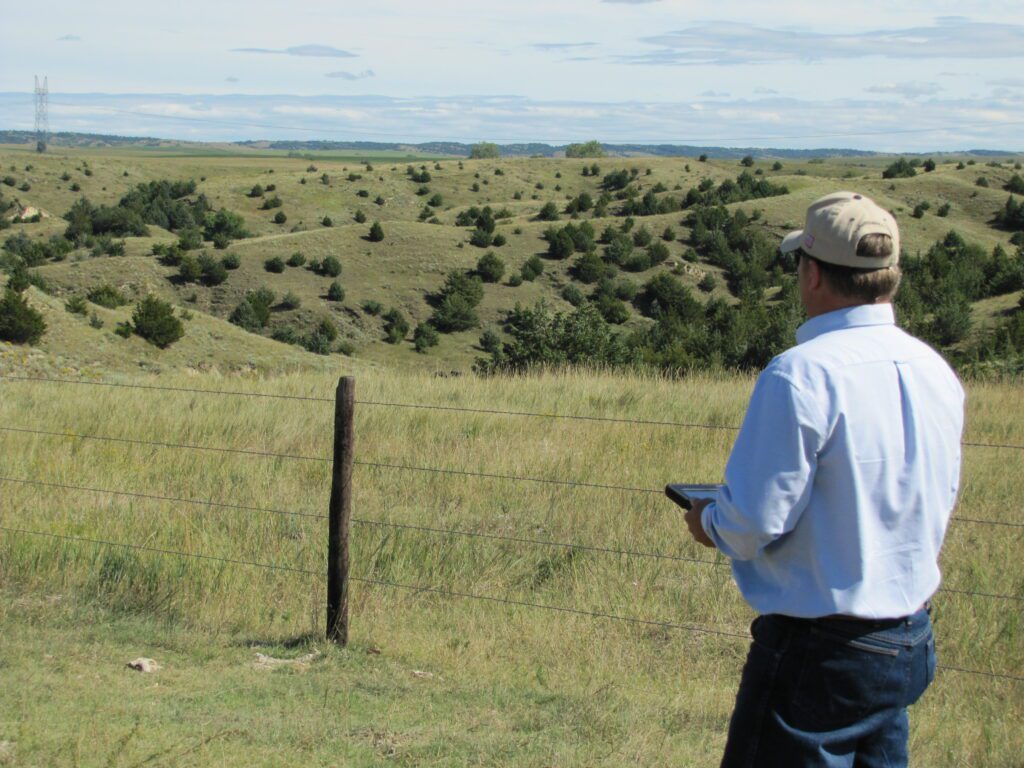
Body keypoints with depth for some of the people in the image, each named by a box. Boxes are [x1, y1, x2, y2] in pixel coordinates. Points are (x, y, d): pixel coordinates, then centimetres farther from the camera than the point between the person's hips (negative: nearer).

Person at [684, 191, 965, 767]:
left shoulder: (801, 375, -21)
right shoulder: (938, 373, 3)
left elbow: (754, 522, -19)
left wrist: (709, 522, 2)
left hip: (821, 652, -7)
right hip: (911, 643, 8)